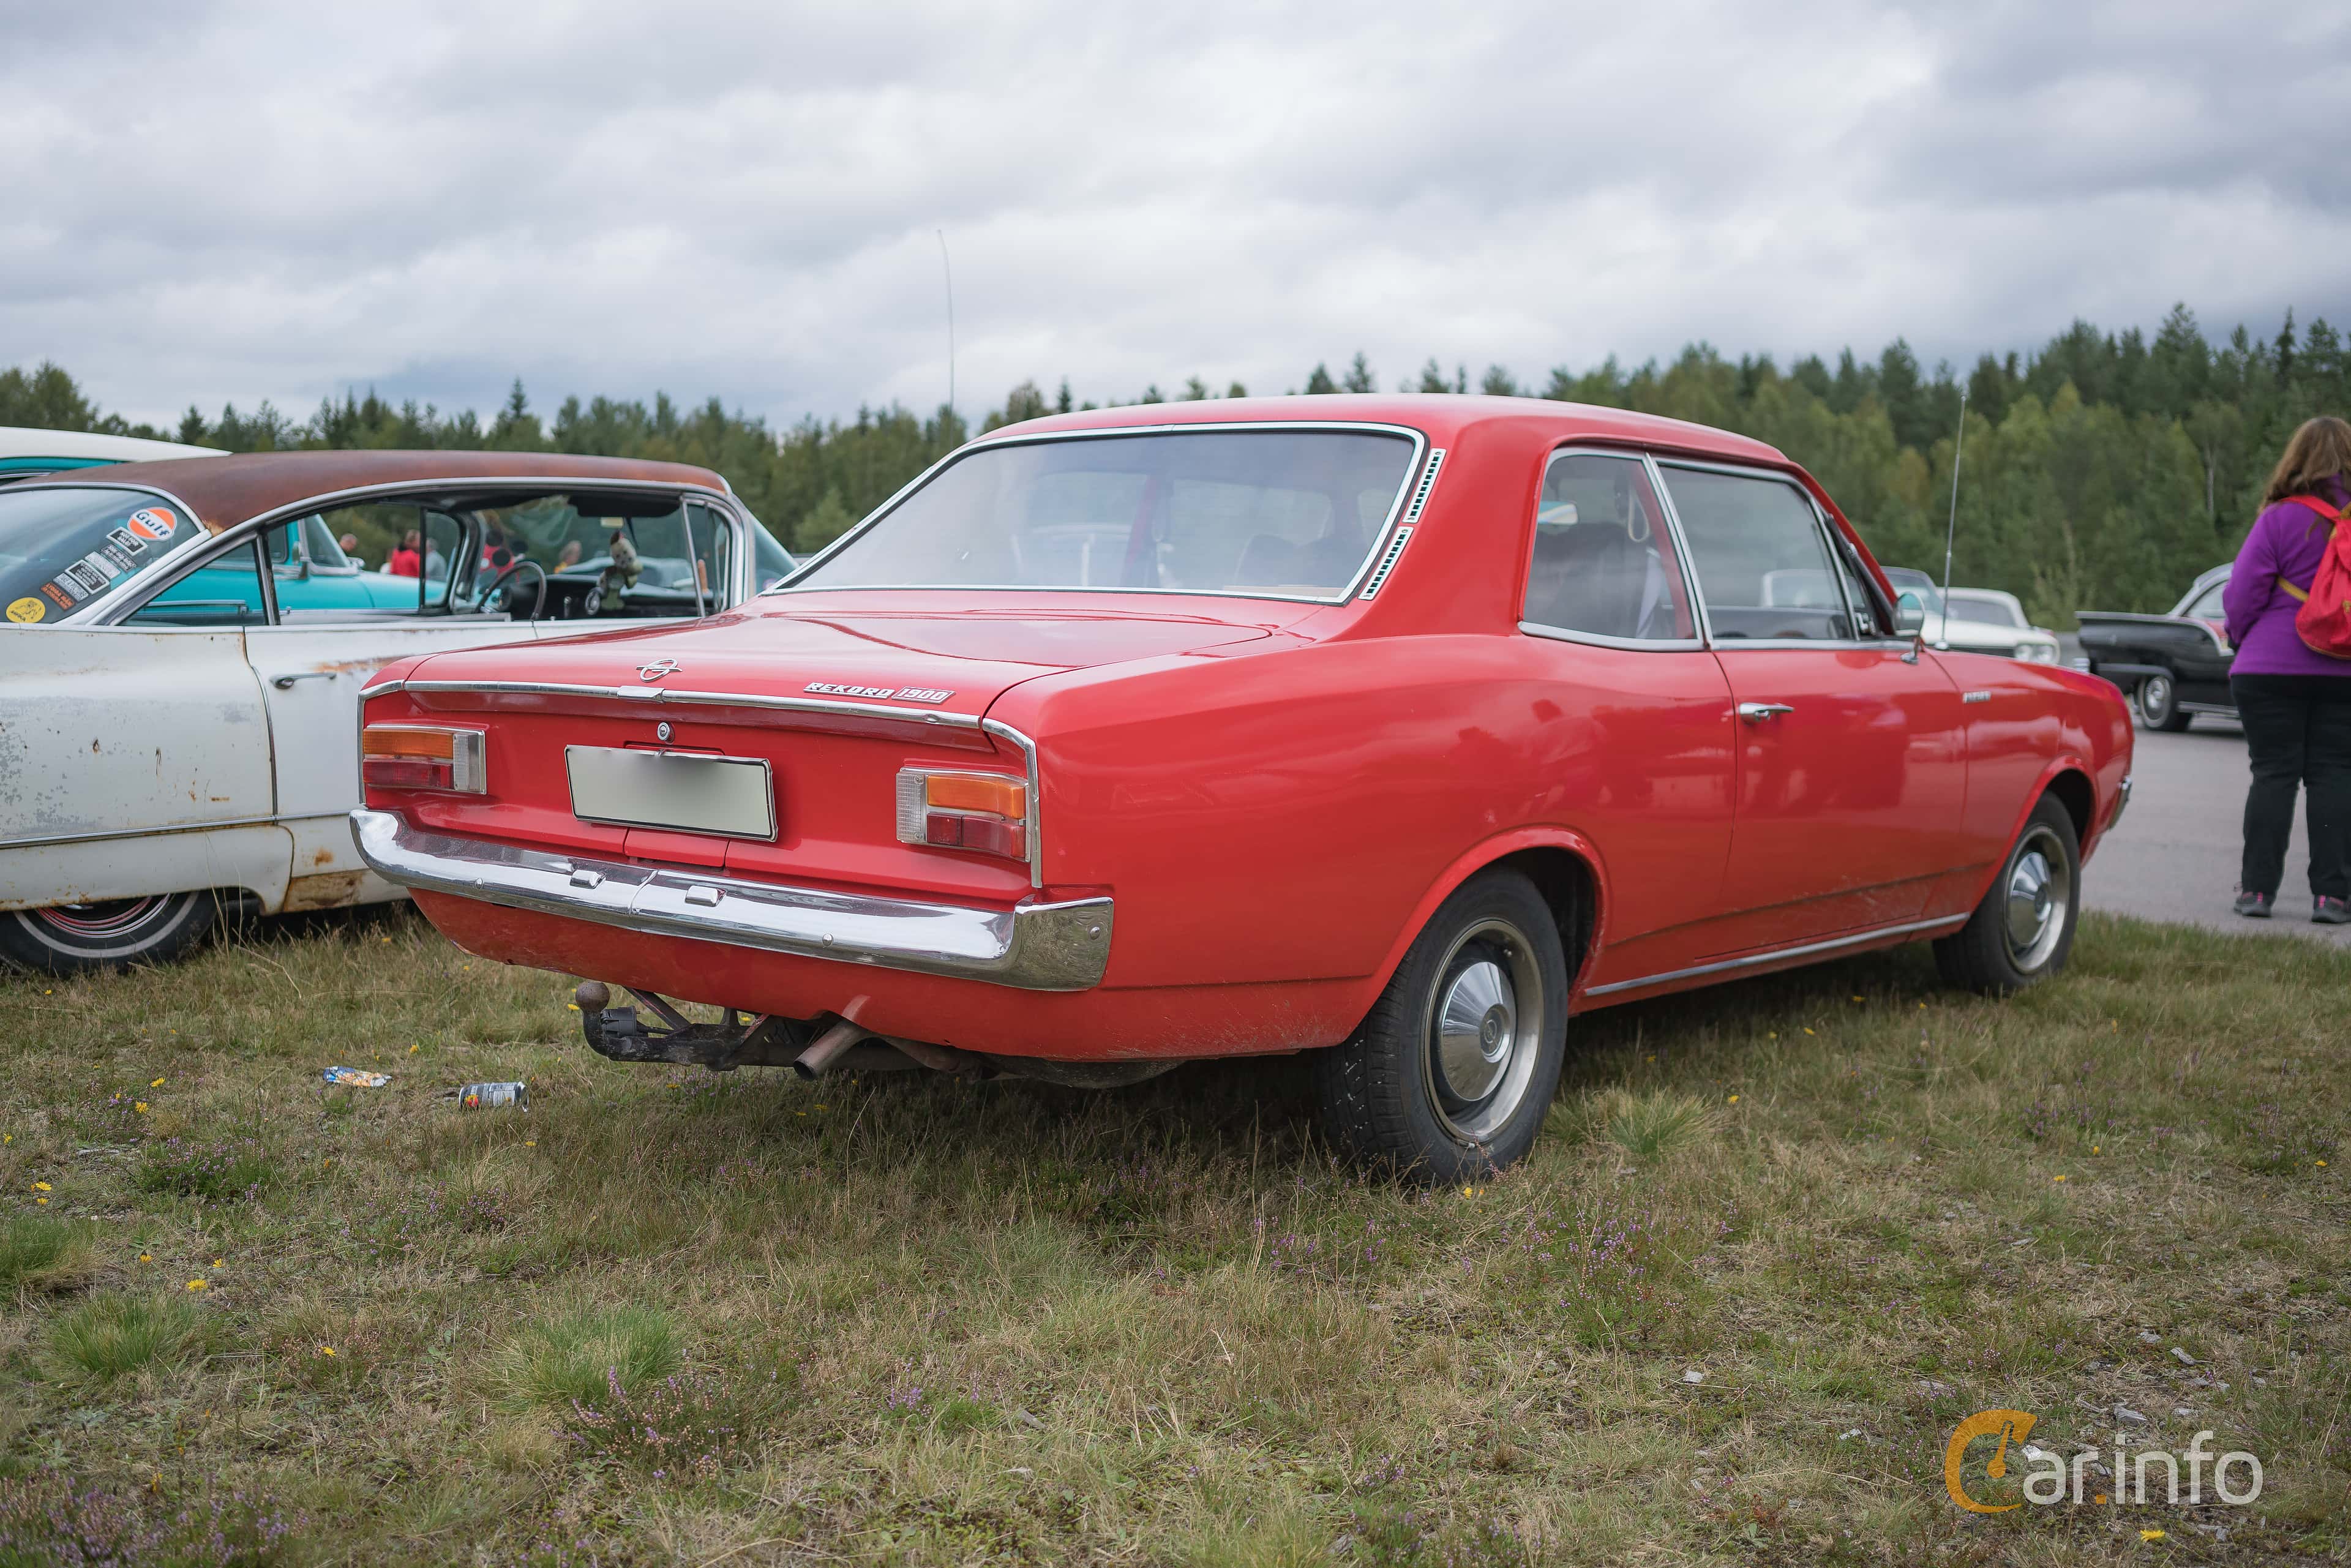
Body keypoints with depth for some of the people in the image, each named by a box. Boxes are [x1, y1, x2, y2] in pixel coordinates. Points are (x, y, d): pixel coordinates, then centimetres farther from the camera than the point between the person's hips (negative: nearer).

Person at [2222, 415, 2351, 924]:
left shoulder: (2281, 518, -9)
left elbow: (2242, 593, -7)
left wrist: (2240, 638, 11)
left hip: (2272, 669, -2)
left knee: (2275, 773, 2)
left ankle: (2257, 889, 1)